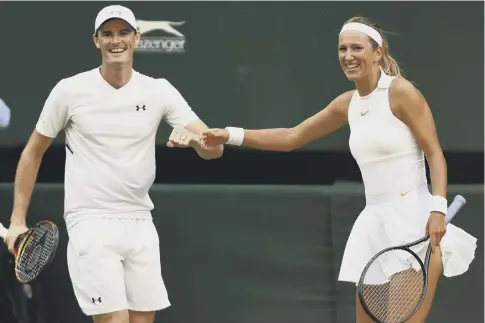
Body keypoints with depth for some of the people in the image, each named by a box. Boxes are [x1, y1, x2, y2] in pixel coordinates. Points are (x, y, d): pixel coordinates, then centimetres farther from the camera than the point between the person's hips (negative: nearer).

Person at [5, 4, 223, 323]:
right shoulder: (70, 91, -3)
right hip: (91, 224, -4)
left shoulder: (159, 91, 3)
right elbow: (33, 153, 8)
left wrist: (193, 137, -27)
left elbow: (214, 149, -3)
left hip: (140, 225, 4)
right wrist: (18, 220, 4)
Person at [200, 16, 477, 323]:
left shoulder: (401, 92, -7)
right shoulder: (348, 104, 13)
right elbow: (291, 137, 21)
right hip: (376, 223, 7)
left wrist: (438, 210, -21)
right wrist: (231, 135, 13)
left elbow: (435, 154, -9)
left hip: (414, 220, -7)